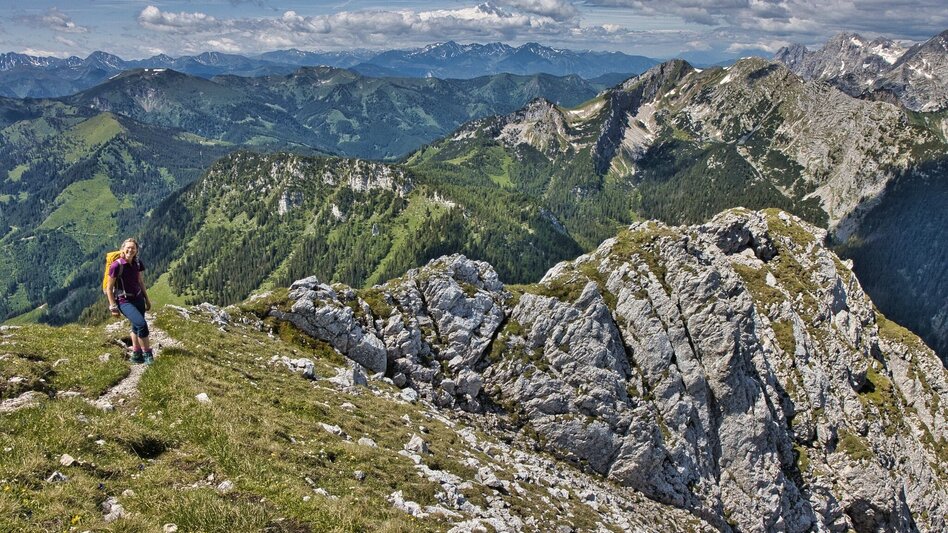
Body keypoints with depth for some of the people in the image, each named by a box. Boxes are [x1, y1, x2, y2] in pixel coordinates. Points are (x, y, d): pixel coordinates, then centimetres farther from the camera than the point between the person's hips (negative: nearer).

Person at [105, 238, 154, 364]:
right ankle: (147, 354, -5)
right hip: (125, 301, -6)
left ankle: (136, 355, 26)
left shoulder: (137, 263, 2)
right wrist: (113, 307, -11)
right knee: (141, 324, -18)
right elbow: (109, 288, -10)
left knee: (136, 327, 12)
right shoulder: (116, 265, -16)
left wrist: (147, 299, 17)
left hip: (138, 299, 6)